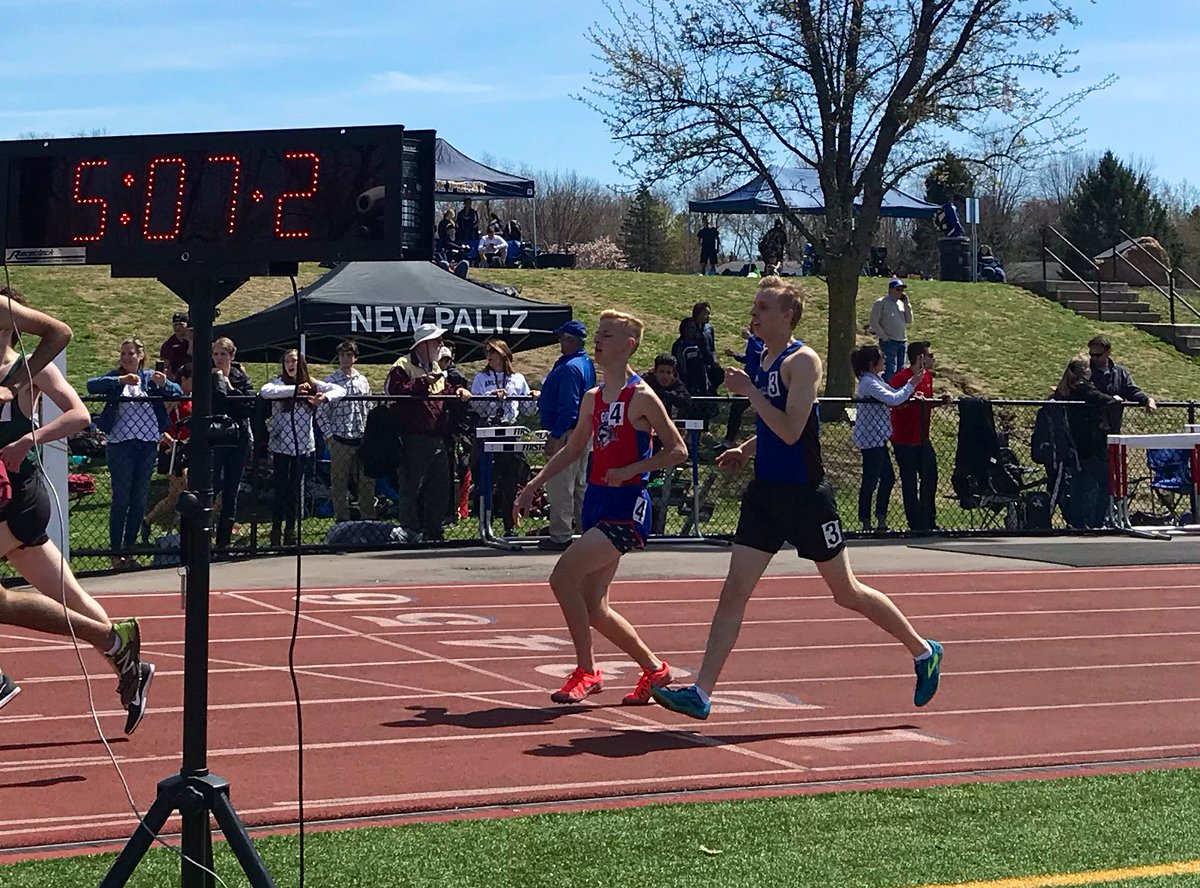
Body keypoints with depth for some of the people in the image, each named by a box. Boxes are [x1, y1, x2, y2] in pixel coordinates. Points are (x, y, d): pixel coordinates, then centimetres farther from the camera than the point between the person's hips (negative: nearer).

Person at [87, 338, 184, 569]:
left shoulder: (150, 378, 9)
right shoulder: (115, 378, 3)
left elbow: (178, 393, 0)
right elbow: (91, 385, -14)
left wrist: (163, 383, -20)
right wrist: (120, 381, -25)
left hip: (148, 444, 3)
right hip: (120, 444, -3)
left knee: (140, 500, 6)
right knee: (121, 498, -3)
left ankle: (128, 550, 16)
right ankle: (116, 552, 3)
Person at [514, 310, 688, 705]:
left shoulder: (641, 397, -9)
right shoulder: (593, 398, 13)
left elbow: (678, 451, -8)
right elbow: (573, 450, 24)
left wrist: (630, 470, -17)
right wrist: (533, 486, 18)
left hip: (626, 507, -8)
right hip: (596, 502, 8)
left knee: (563, 577, -20)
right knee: (594, 608, 7)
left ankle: (585, 671, -7)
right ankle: (654, 668, 24)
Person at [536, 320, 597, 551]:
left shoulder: (570, 368, -19)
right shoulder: (587, 363, 12)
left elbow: (569, 407, -24)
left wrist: (554, 436, -22)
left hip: (566, 434, -10)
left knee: (560, 485, -5)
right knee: (579, 484, 17)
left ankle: (560, 536, -2)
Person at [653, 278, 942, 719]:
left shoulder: (802, 361, -14)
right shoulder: (764, 363, 11)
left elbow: (791, 431, -24)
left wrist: (748, 391, -21)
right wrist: (745, 450, 10)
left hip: (804, 495, -7)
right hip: (766, 492, 7)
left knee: (846, 591, 6)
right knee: (734, 590, -3)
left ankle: (924, 652, 25)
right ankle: (701, 694, -5)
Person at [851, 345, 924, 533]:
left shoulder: (875, 380, 13)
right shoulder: (868, 382, -19)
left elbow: (894, 394, 17)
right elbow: (894, 399, -27)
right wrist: (912, 384, -16)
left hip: (877, 438, 10)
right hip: (871, 438, -10)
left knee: (888, 477, 13)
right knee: (870, 480, -2)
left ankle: (881, 521, 19)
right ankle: (866, 523, 5)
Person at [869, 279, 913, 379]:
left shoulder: (901, 303, 13)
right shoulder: (881, 303, -6)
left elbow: (909, 321, 11)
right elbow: (874, 322, -8)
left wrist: (907, 304, 0)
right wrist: (884, 338, -11)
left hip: (903, 341, 7)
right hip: (889, 342, -7)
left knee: (900, 370, 9)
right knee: (891, 370, -13)